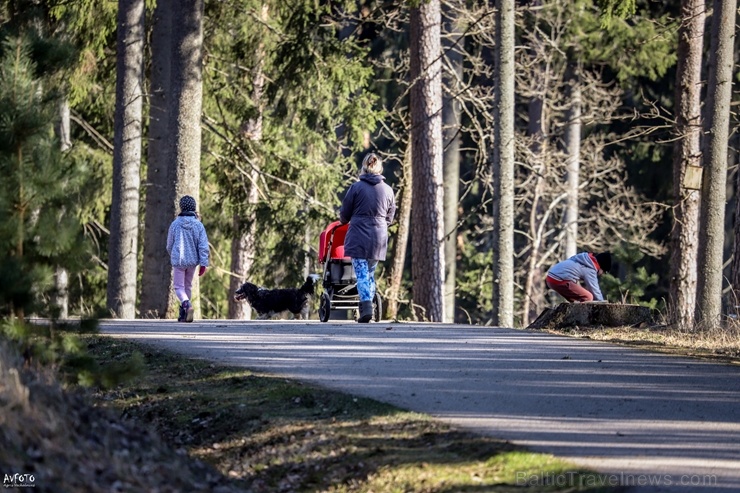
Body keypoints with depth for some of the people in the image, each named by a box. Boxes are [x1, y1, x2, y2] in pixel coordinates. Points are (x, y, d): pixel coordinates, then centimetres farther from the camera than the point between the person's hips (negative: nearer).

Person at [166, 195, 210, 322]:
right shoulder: (198, 225, -5)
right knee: (188, 286, 18)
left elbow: (169, 245, 3)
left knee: (179, 287, 2)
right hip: (192, 261, 2)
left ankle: (187, 304, -28)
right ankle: (183, 314, 22)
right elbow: (203, 246, -10)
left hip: (178, 260, -2)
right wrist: (203, 264, -8)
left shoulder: (175, 224, -7)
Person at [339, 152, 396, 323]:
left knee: (362, 273, -5)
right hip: (379, 238, 3)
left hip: (358, 237, -3)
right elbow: (390, 218, 15)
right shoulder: (388, 190, 6)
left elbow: (344, 215, 3)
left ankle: (366, 308, -22)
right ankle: (368, 307, 15)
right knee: (370, 274, 16)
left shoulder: (356, 187, -5)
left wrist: (344, 221, 27)